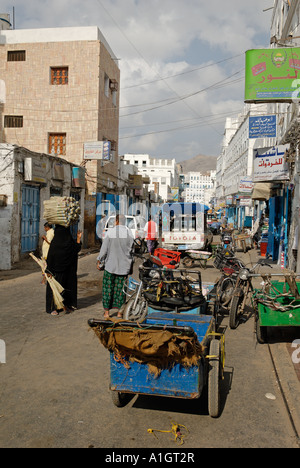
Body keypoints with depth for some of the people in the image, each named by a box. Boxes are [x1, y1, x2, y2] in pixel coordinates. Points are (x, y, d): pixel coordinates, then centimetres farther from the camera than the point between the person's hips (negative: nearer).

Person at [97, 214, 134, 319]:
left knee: (108, 287, 7)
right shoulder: (129, 233, -2)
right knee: (121, 288, 9)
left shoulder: (110, 231, -10)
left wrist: (99, 261, 3)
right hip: (124, 265, 2)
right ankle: (120, 311, 13)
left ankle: (106, 312, 12)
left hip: (110, 264, -2)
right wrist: (129, 262, 17)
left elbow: (104, 248, -8)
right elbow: (131, 250, 4)